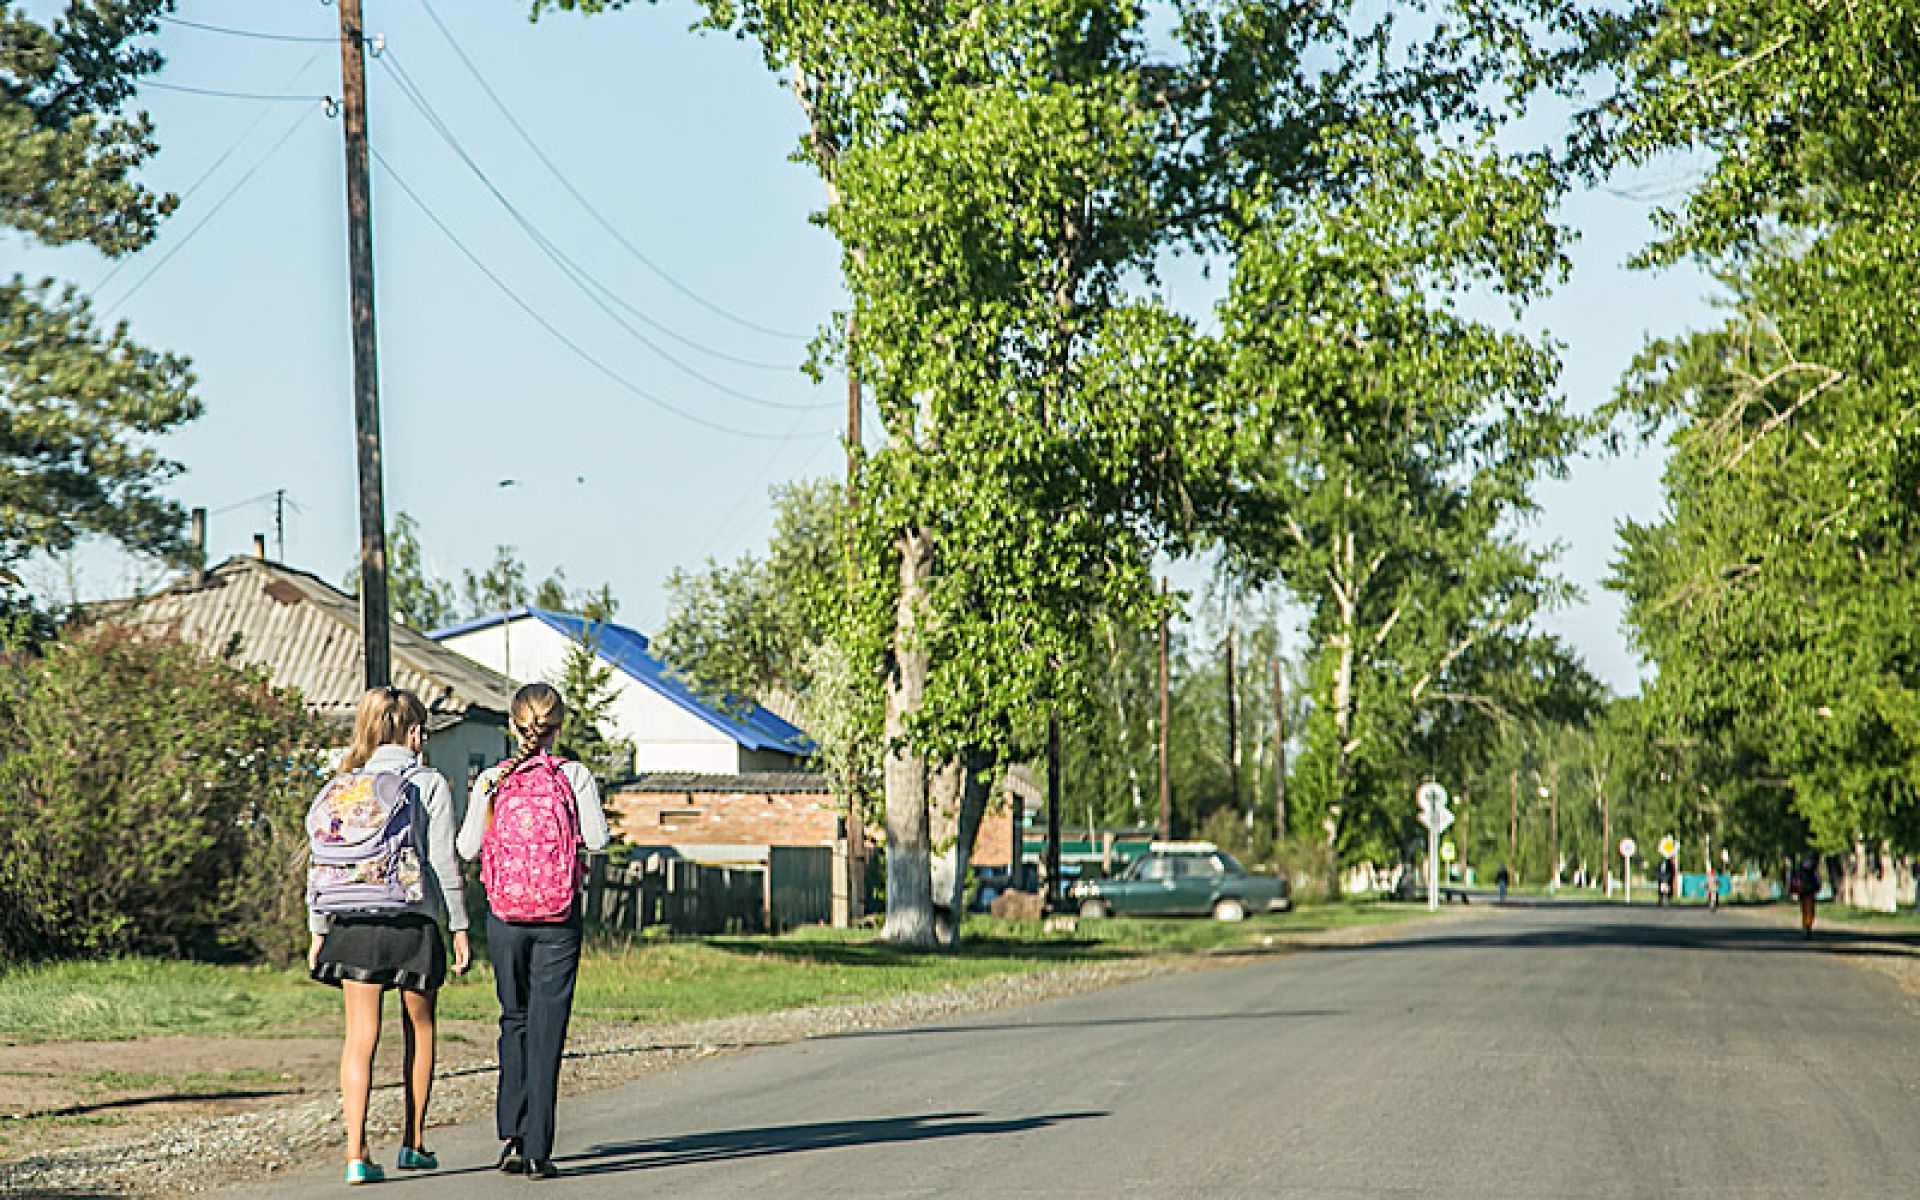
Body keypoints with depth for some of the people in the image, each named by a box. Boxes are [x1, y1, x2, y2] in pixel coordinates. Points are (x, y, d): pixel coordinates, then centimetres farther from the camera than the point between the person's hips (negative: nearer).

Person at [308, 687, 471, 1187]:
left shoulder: (345, 786, 7)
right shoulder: (429, 784, -3)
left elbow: (321, 862, 7)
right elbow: (444, 862, -5)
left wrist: (319, 933, 12)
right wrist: (459, 928, 0)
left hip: (351, 925, 2)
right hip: (412, 923, -2)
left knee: (360, 1035, 0)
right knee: (419, 1030, 17)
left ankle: (356, 1153, -11)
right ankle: (413, 1141, 25)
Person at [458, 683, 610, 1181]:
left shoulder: (491, 779, -1)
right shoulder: (574, 776, -4)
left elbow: (468, 847, 1)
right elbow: (597, 838, -7)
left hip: (504, 915, 2)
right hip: (560, 916, -2)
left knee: (514, 1019, 17)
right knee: (547, 1027, 2)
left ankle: (512, 1136, 6)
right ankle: (538, 1152, 0)